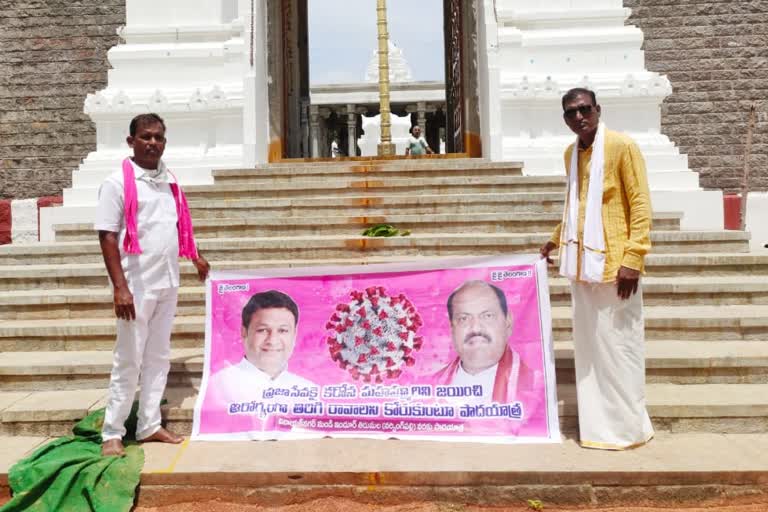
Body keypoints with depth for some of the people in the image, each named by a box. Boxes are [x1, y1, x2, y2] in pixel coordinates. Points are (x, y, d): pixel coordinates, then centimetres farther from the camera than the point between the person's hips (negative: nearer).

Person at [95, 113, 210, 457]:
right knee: (129, 360, 0)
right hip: (137, 286, -6)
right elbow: (107, 236, -13)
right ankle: (112, 433, 13)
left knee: (158, 357, 12)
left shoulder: (169, 180, 10)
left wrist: (194, 258, 23)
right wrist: (120, 287, -19)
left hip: (167, 283, 6)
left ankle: (149, 426, 23)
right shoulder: (117, 182, -9)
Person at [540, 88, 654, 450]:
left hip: (613, 263, -7)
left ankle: (627, 426, 13)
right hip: (581, 263, 7)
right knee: (588, 344, 10)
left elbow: (641, 205, -11)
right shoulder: (570, 153, 13)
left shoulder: (622, 146, -7)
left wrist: (632, 260, -17)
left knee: (617, 345, -1)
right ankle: (597, 423, 20)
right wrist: (556, 240, 30)